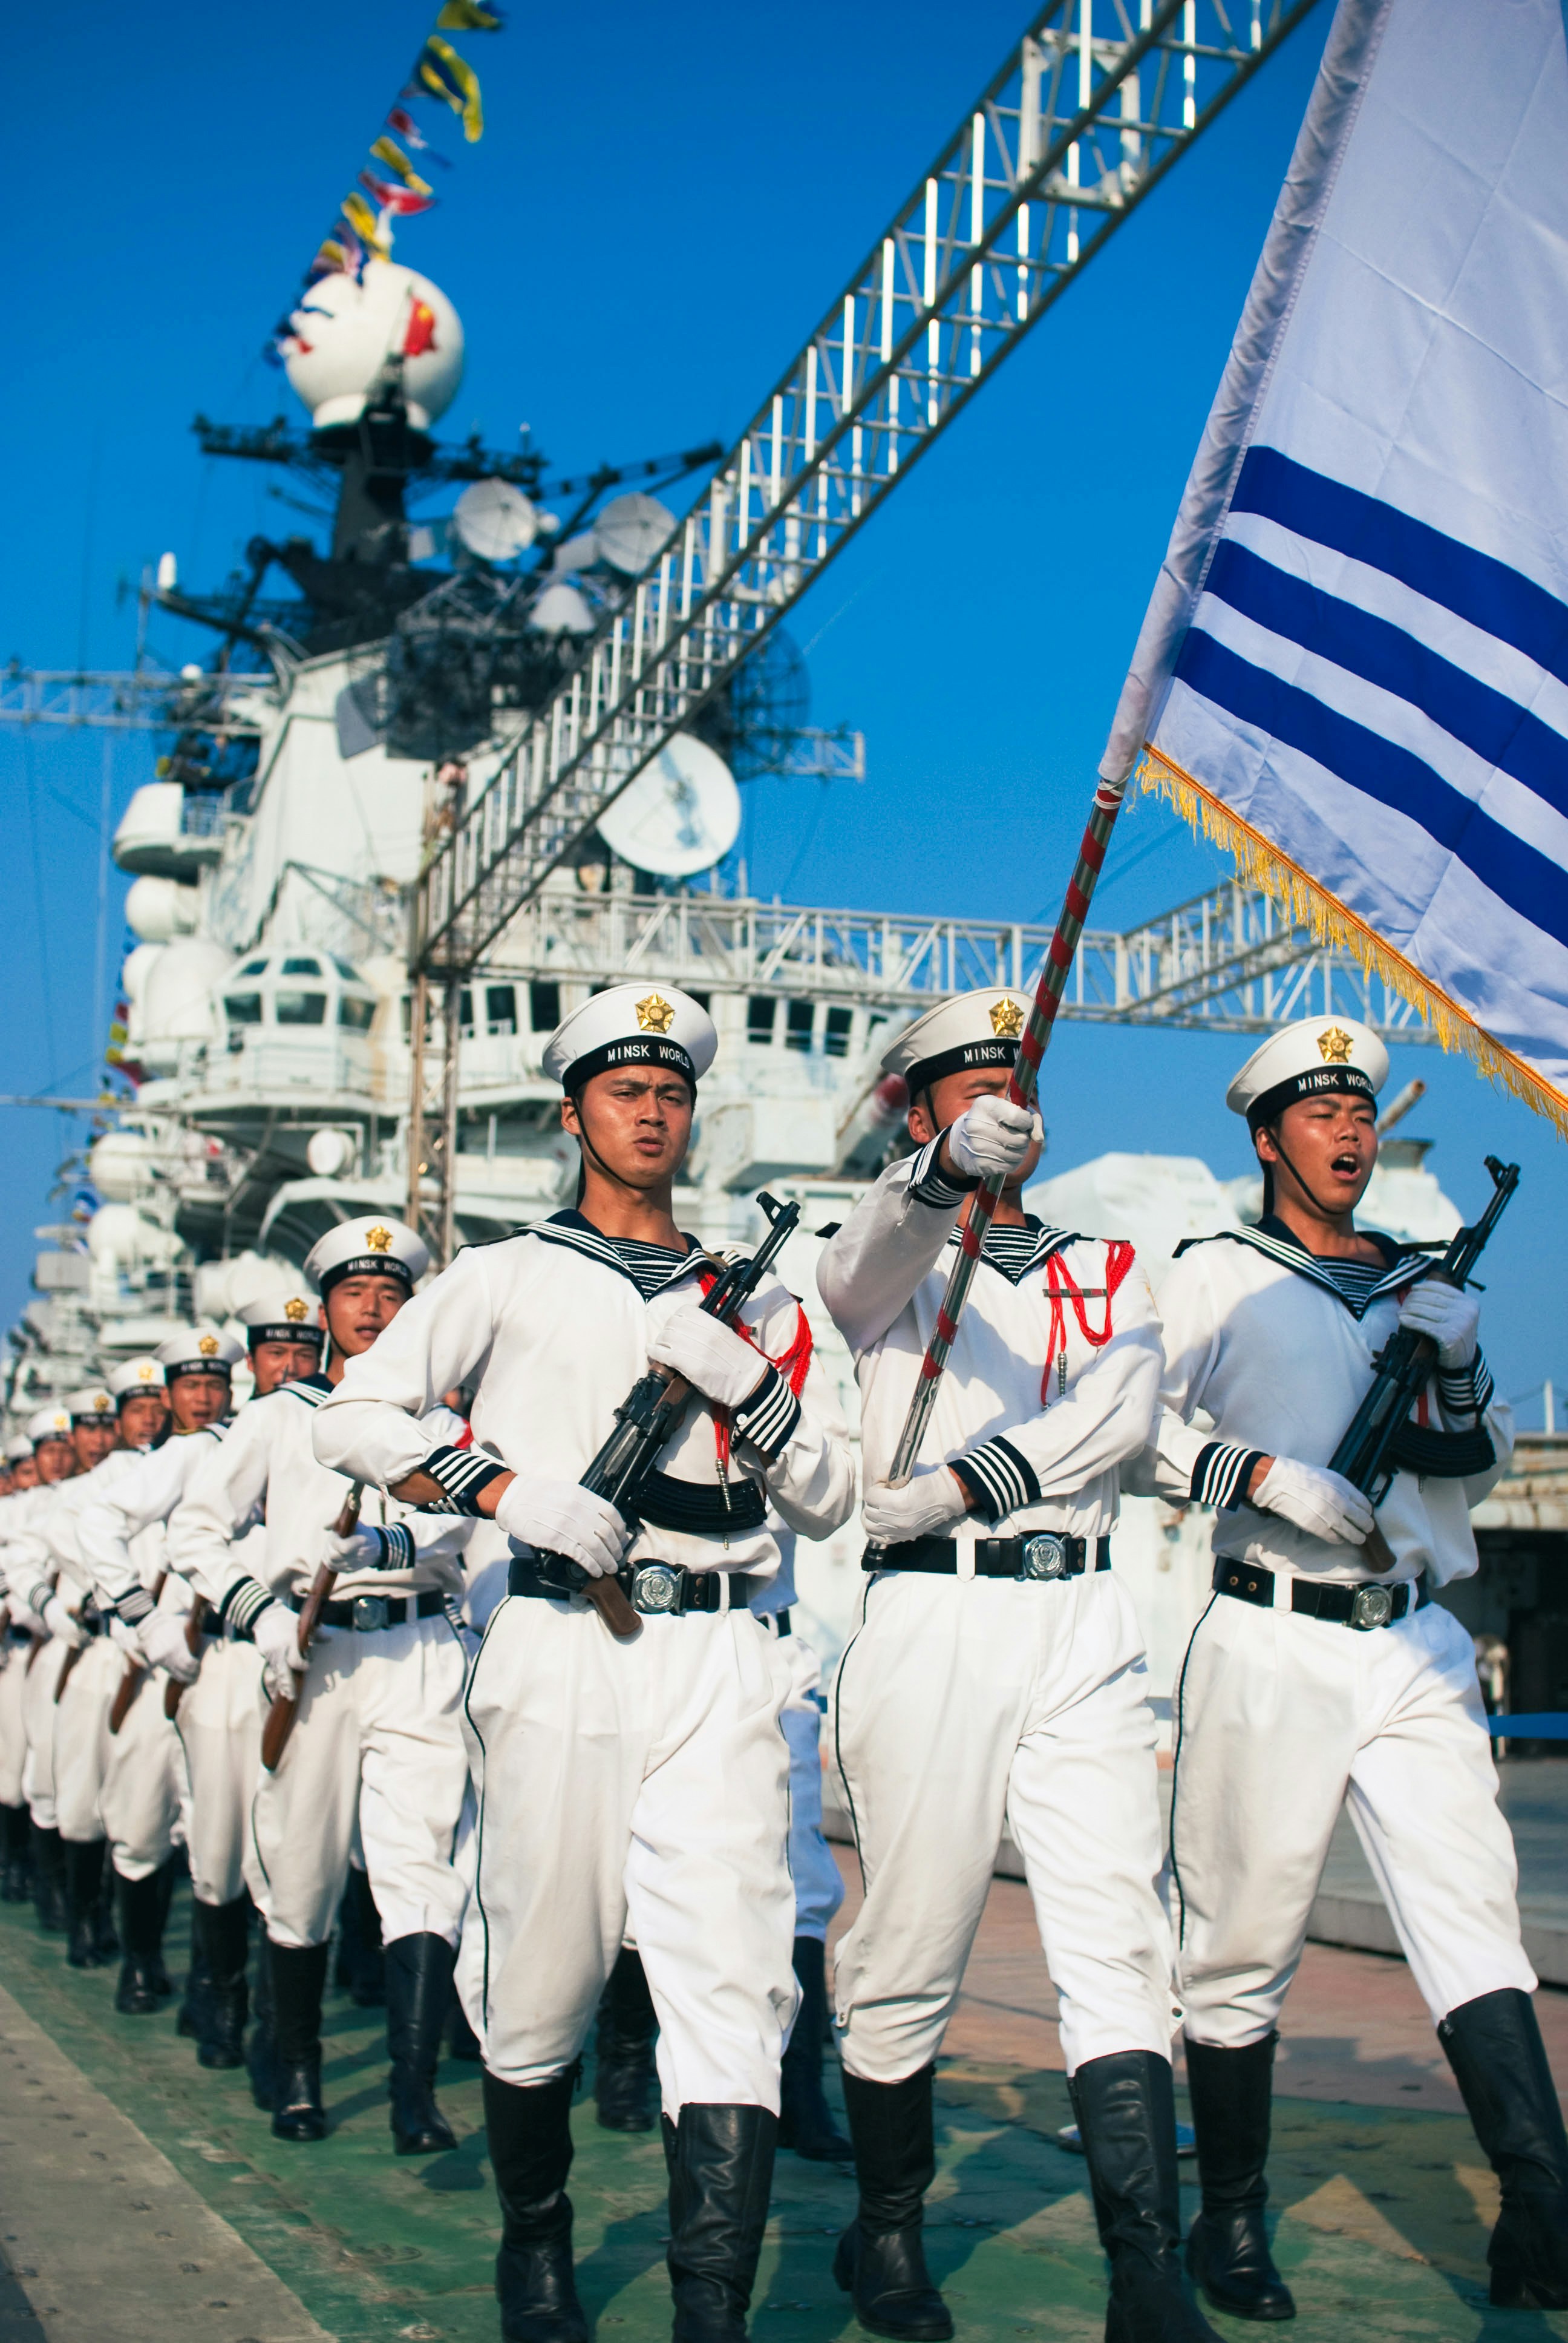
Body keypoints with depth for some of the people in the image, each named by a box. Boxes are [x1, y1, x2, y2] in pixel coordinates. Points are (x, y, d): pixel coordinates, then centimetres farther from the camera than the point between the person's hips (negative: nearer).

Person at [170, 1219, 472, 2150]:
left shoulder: (440, 1424, 16)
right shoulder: (279, 1418, 15)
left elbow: (451, 1522, 3)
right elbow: (197, 1527, 11)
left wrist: (381, 1541, -16)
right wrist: (257, 1610, -3)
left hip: (419, 1659, -1)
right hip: (312, 1654, 1)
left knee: (421, 1864, -14)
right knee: (300, 1876, 5)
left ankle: (416, 2092, -20)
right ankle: (299, 2071, 23)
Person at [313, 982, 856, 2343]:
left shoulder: (756, 1300, 20)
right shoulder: (512, 1277, 13)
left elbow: (830, 1500, 15)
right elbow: (353, 1417, 5)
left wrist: (748, 1386, -3)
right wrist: (505, 1487, -9)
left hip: (720, 1660, 1)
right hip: (561, 1644, -1)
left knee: (732, 1976, -12)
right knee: (542, 1985, 4)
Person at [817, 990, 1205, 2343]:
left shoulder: (1106, 1271, 19)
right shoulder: (893, 1252, 10)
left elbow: (1123, 1414, -1)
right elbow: (866, 1270, -18)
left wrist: (957, 1488, -14)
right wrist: (948, 1170, -40)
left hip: (1086, 1625, 3)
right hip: (933, 1620, -2)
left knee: (1120, 1941, -6)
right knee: (912, 1946, 2)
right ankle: (887, 2232, 21)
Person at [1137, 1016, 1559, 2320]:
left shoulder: (1422, 1281, 20)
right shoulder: (1217, 1278, 7)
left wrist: (1462, 1368, 2)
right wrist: (1271, 1475, -15)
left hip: (1416, 1646, 4)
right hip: (1272, 1640, -4)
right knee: (1245, 1939, 0)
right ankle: (1230, 2220, 14)